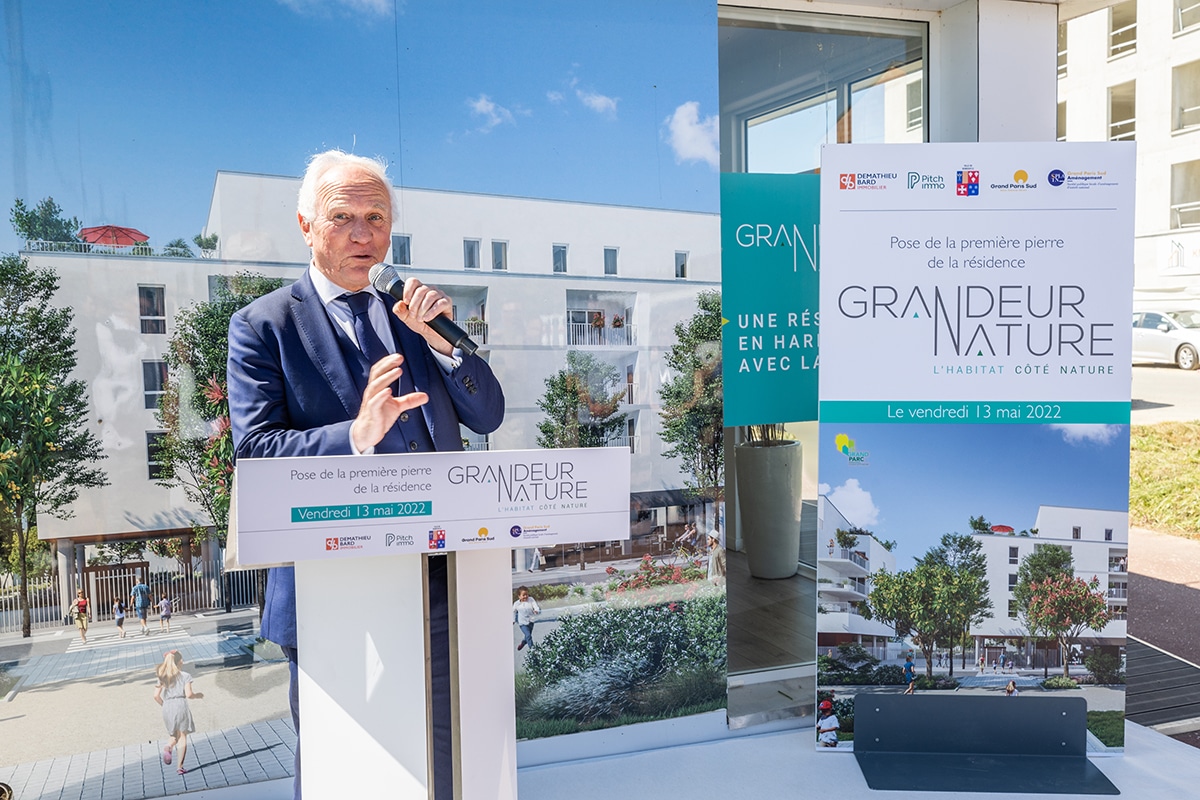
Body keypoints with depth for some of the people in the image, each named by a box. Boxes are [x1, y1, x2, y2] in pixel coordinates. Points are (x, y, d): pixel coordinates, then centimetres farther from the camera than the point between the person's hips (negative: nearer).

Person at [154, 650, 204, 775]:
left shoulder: (163, 677, 11)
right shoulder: (185, 676, 0)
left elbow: (156, 696, 3)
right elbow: (189, 694, -9)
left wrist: (164, 705, 19)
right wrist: (197, 695, 11)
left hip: (167, 708, 4)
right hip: (180, 706, -4)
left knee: (174, 735, 21)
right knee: (182, 736, 4)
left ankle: (168, 748, -12)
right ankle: (180, 766, -1)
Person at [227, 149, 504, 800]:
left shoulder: (413, 315, 11)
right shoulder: (263, 324, -2)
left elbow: (487, 417, 8)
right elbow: (253, 450, -12)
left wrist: (441, 338, -8)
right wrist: (355, 435, -29)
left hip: (438, 578, 4)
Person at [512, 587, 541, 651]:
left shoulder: (531, 600, -13)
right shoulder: (516, 604, -11)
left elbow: (535, 605, -23)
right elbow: (514, 612, 7)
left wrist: (536, 610, -45)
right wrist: (513, 620, 12)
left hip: (531, 621, 2)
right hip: (523, 623, -2)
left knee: (528, 635, 20)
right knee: (528, 635, -16)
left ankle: (523, 643, 50)